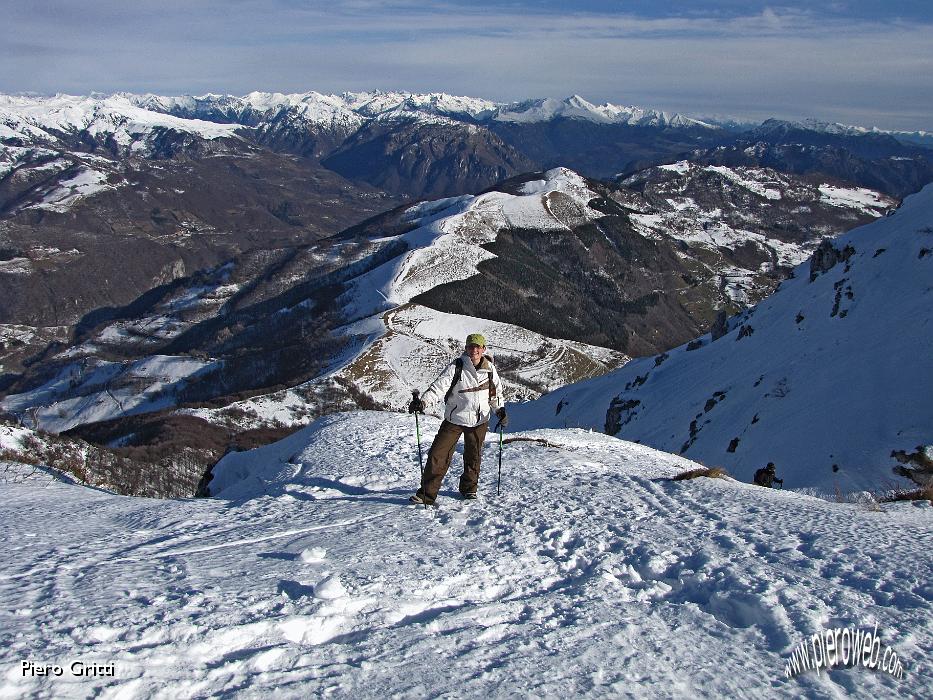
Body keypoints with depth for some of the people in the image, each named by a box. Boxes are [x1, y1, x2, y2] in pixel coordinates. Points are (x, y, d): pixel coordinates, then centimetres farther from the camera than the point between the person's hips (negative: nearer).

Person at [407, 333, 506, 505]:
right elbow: (440, 385, -21)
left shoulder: (490, 368, 0)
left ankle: (469, 488, 37)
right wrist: (422, 401, -35)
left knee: (473, 456, 14)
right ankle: (427, 494, 0)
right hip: (454, 419, -2)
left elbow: (496, 391, 13)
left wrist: (500, 410, -1)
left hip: (480, 421, 3)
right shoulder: (456, 367, -11)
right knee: (438, 455, -7)